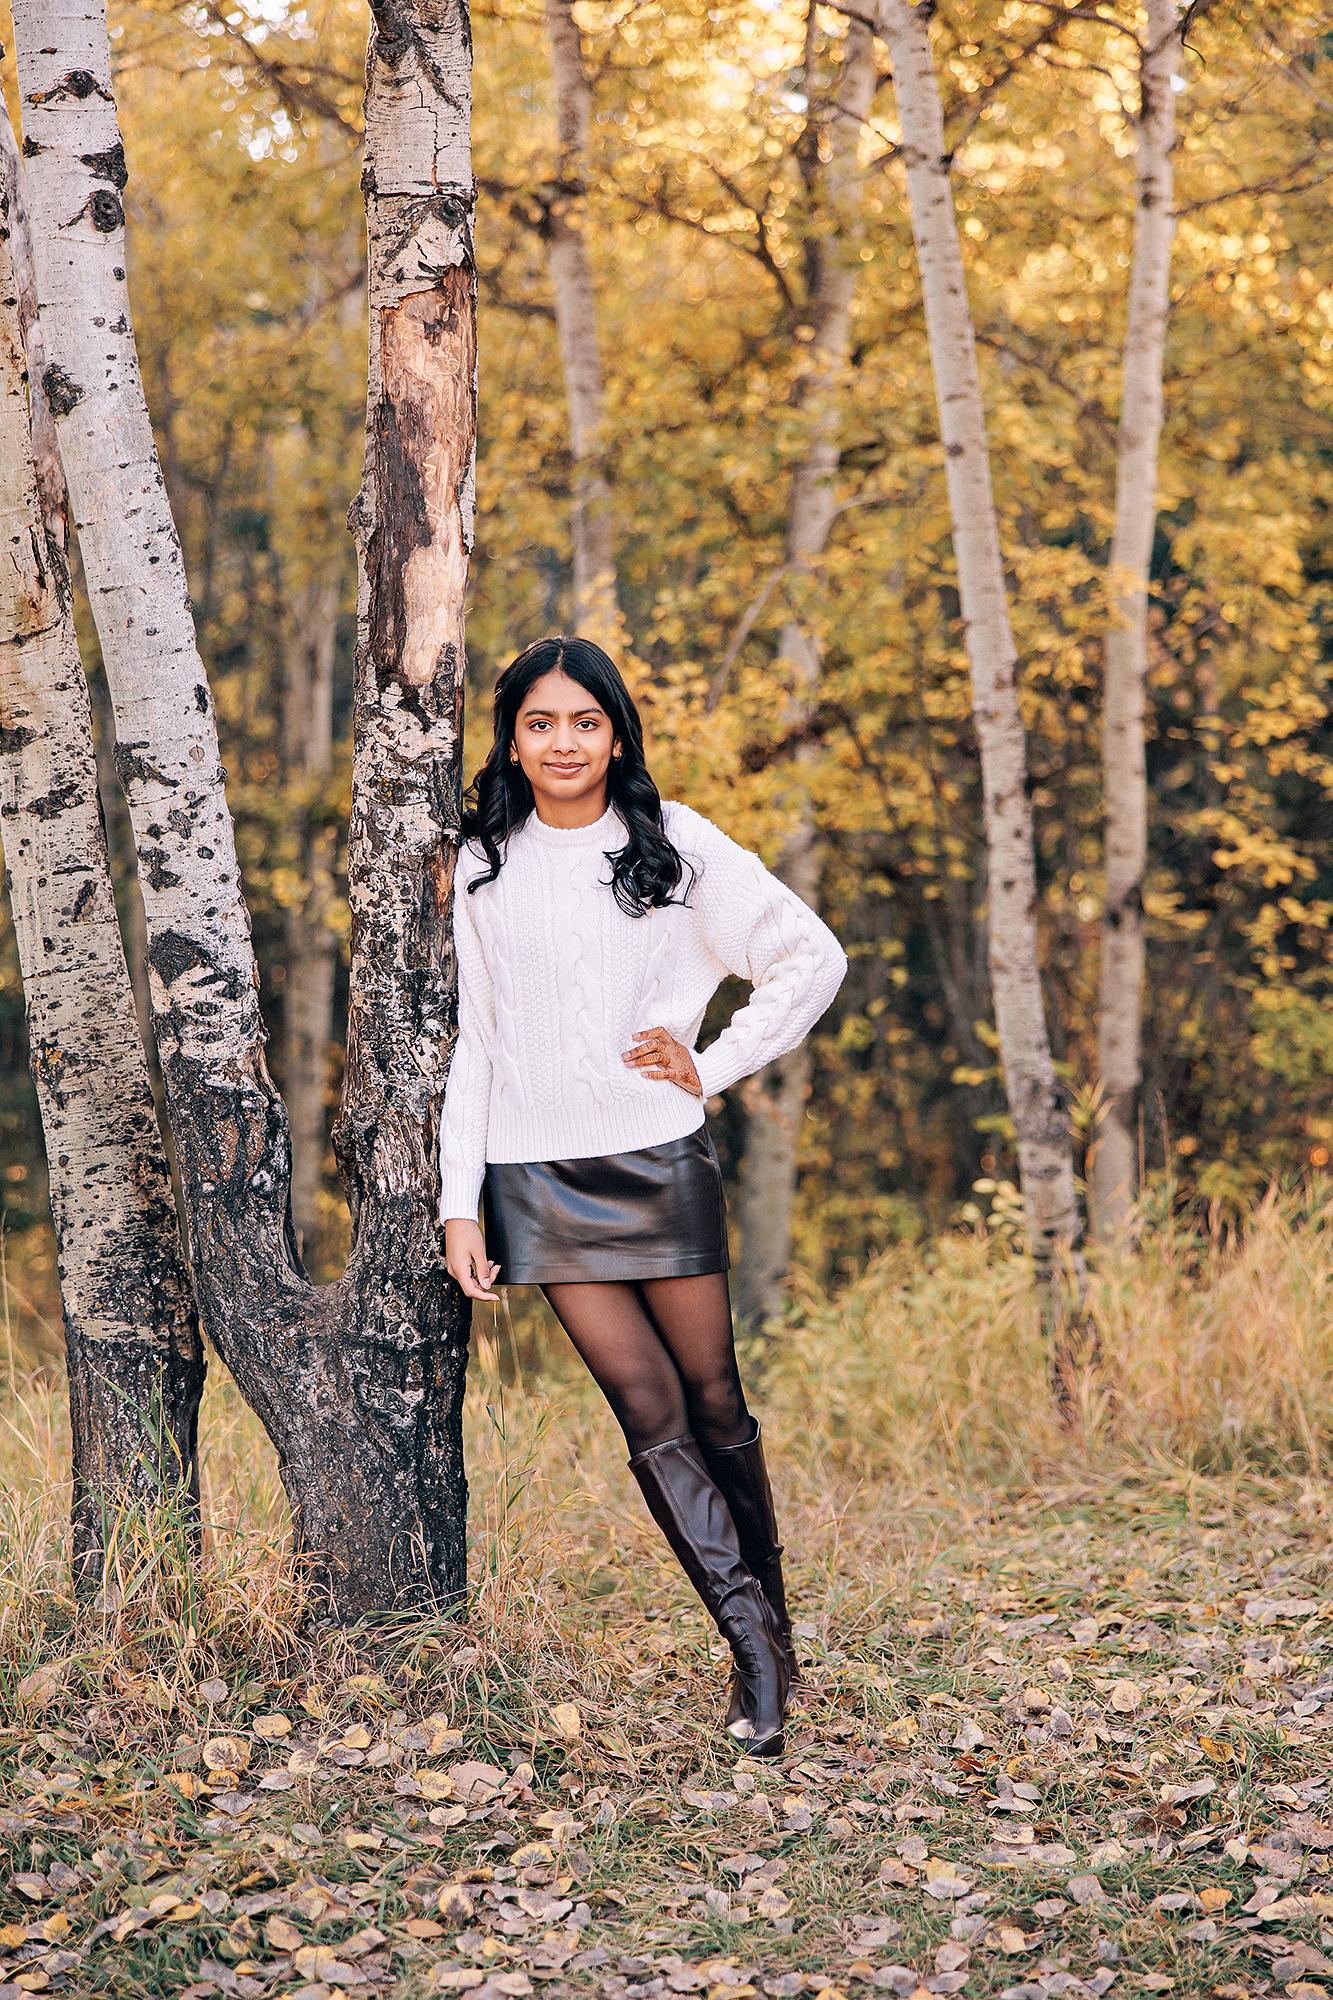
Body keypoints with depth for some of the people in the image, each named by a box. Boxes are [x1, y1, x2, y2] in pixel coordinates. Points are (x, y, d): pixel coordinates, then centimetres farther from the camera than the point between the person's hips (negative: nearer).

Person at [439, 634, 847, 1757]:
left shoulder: (676, 845, 2)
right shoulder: (483, 868, 8)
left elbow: (813, 958, 6)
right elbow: (474, 1040, 10)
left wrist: (715, 1066, -1)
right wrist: (459, 1203, 4)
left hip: (658, 1159, -1)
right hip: (539, 1176, 1)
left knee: (712, 1399, 3)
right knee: (648, 1411, -5)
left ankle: (771, 1617, 21)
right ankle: (759, 1658, -3)